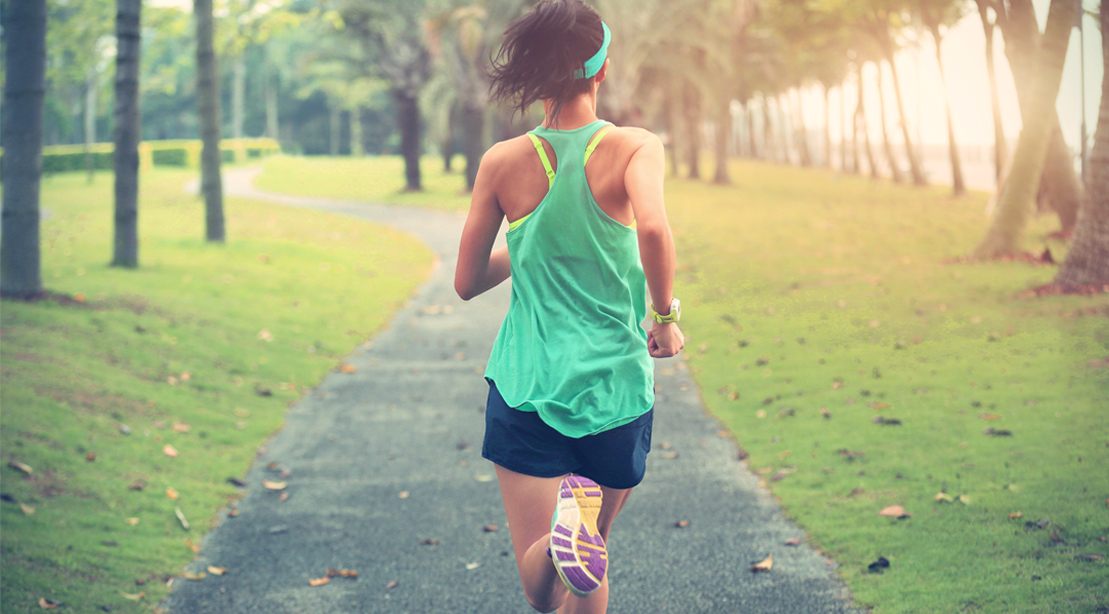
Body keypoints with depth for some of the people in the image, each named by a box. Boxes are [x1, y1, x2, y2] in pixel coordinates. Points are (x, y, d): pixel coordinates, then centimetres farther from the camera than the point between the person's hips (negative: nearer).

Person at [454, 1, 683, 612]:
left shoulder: (503, 162, -1)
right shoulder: (633, 147, -8)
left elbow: (467, 282, 5)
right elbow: (652, 228, -28)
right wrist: (665, 314, -12)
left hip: (526, 385, 0)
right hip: (615, 388, 0)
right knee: (590, 549, 25)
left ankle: (572, 511, -33)